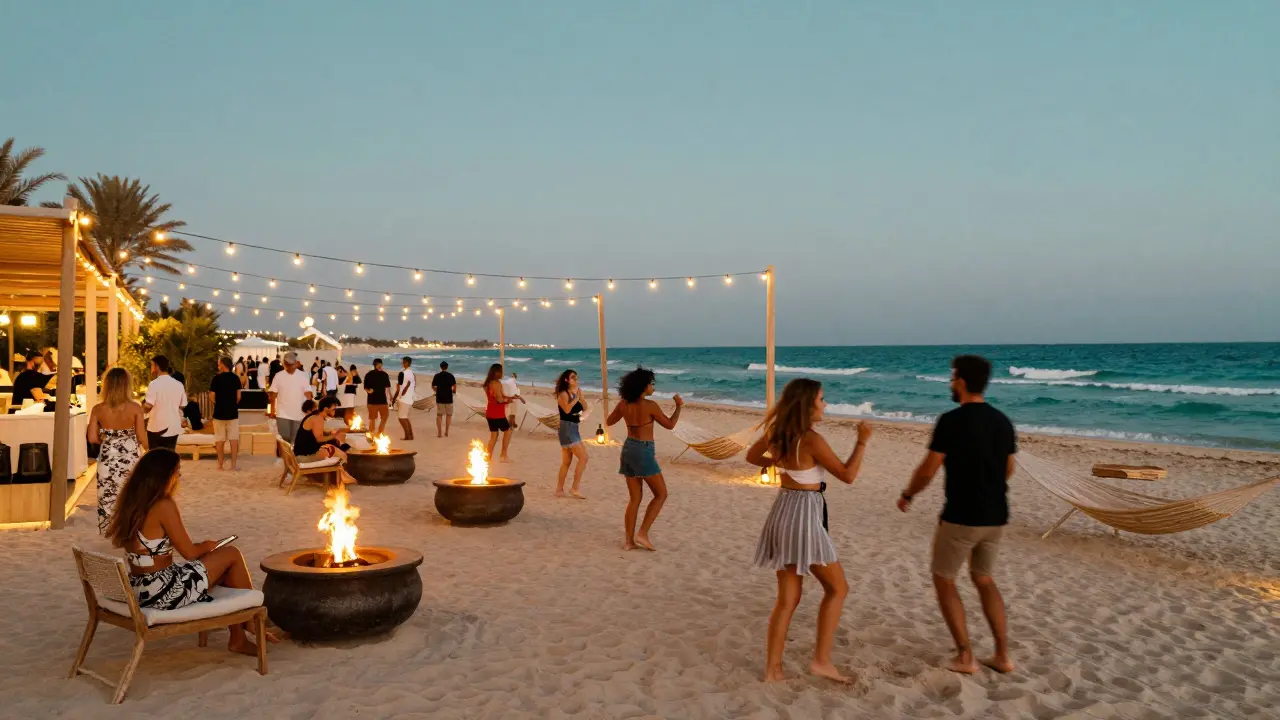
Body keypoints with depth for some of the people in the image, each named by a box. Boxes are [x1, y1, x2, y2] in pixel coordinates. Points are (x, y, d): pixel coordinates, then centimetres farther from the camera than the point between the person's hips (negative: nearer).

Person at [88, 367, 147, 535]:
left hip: (108, 459, 1)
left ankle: (109, 532, 22)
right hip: (131, 458, -1)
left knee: (108, 497, 14)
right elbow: (142, 438, -9)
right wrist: (148, 451, 10)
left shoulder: (98, 409, -8)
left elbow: (92, 438, -6)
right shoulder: (135, 408, -13)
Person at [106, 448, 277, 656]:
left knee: (225, 570, 19)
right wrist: (208, 546, 9)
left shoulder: (130, 502, 7)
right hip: (162, 591, -9)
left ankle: (238, 638, 22)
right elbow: (190, 552, -13)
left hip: (138, 589, 9)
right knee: (231, 554, 5)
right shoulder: (164, 505, -19)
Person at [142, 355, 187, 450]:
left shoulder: (154, 384, -12)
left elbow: (148, 406, -17)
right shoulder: (179, 385, 3)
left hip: (156, 428, -4)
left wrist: (142, 404, 4)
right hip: (174, 428, 4)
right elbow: (182, 406, 10)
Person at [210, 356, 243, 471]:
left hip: (219, 412, -2)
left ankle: (220, 464, 9)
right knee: (234, 438, 4)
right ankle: (234, 463, 3)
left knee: (220, 439, 6)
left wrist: (218, 404, 14)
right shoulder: (235, 378, 0)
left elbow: (213, 396, -6)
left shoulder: (217, 378, -8)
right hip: (233, 412, 2)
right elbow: (238, 396, 2)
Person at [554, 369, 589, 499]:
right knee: (583, 457, -13)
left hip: (574, 428, 9)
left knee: (566, 462, 13)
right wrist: (576, 398, -15)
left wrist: (580, 396, -3)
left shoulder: (576, 392, 12)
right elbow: (567, 409, -24)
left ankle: (559, 490, 19)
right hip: (567, 428, -9)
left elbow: (585, 408, 8)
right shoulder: (563, 393, -10)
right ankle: (574, 488, -9)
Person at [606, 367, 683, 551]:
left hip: (628, 449, 7)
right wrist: (679, 406, 9)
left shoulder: (624, 404, 2)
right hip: (643, 452, -7)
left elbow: (609, 421, 17)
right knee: (661, 494, 7)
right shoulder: (650, 405, -15)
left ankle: (629, 540, 12)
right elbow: (669, 425, -4)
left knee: (635, 498, 13)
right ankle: (642, 534, 0)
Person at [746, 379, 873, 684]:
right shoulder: (812, 440, -18)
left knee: (788, 598, 13)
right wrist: (862, 442, -4)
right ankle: (822, 661, 9)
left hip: (783, 511, 8)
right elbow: (847, 476, -12)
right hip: (803, 515, -7)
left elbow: (752, 456, 20)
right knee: (837, 588, 10)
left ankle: (773, 668, 15)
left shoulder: (777, 431, 4)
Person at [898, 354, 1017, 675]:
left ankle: (965, 656, 10)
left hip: (961, 516, -7)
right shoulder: (1002, 421, 5)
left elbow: (928, 470, -13)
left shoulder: (952, 420, -16)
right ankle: (1002, 655, 20)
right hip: (996, 516, 7)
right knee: (984, 579, 22)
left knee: (944, 579, 11)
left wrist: (908, 495, 5)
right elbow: (1008, 470, 15)